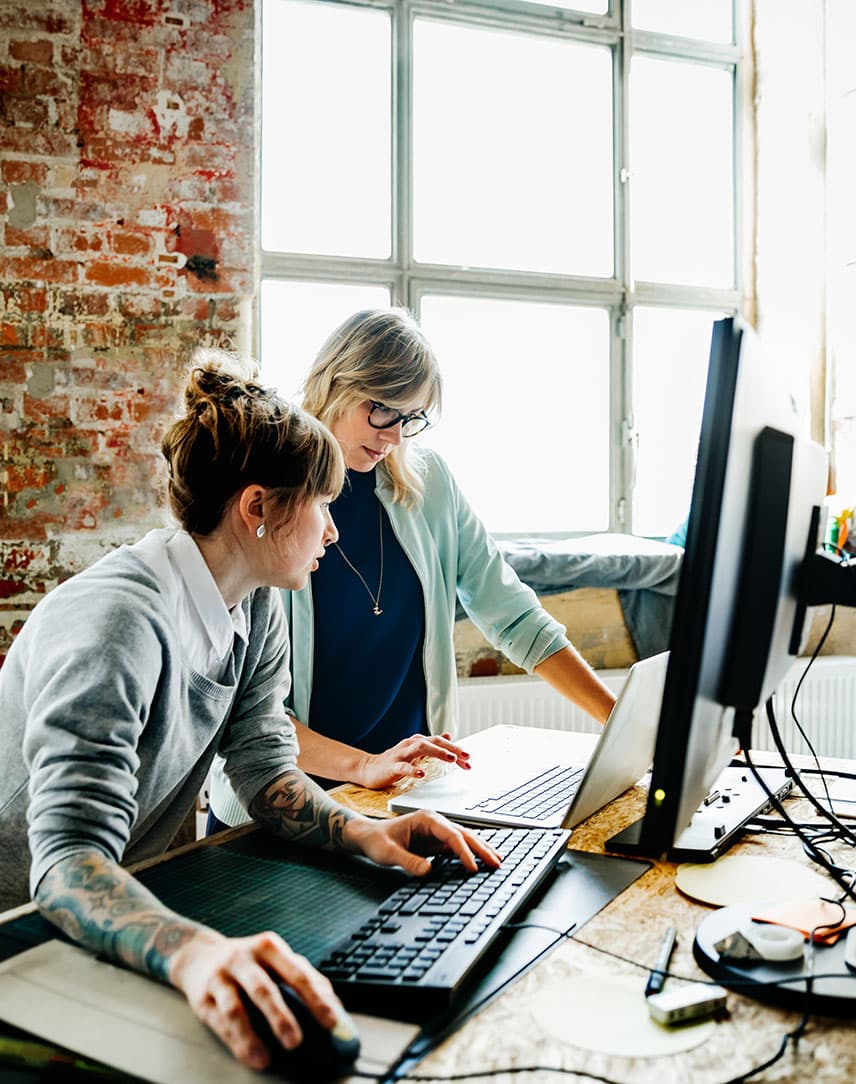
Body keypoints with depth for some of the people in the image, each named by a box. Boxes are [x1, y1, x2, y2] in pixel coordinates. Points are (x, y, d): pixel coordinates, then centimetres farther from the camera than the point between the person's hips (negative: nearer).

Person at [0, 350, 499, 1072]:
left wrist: (363, 833, -18)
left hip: (138, 896, 6)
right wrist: (192, 952, -52)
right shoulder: (117, 620, -29)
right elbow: (69, 857, -35)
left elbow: (262, 767, -1)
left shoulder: (258, 606, -2)